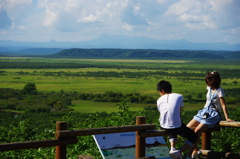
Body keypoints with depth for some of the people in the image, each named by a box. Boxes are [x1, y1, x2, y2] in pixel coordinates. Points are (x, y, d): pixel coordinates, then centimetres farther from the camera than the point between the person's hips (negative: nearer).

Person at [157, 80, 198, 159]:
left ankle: (172, 148, 16)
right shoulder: (179, 96, 10)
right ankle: (179, 152, -4)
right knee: (193, 137, 15)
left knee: (173, 131, 40)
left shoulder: (159, 100, 13)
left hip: (164, 126, 4)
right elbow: (179, 113, 12)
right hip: (176, 125, -4)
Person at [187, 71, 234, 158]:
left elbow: (223, 105, -15)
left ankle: (192, 151, -13)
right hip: (205, 112, 8)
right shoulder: (209, 88, 11)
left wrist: (227, 118, -21)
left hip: (213, 114, -8)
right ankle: (195, 150, -1)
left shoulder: (219, 90, -10)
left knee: (197, 130, -26)